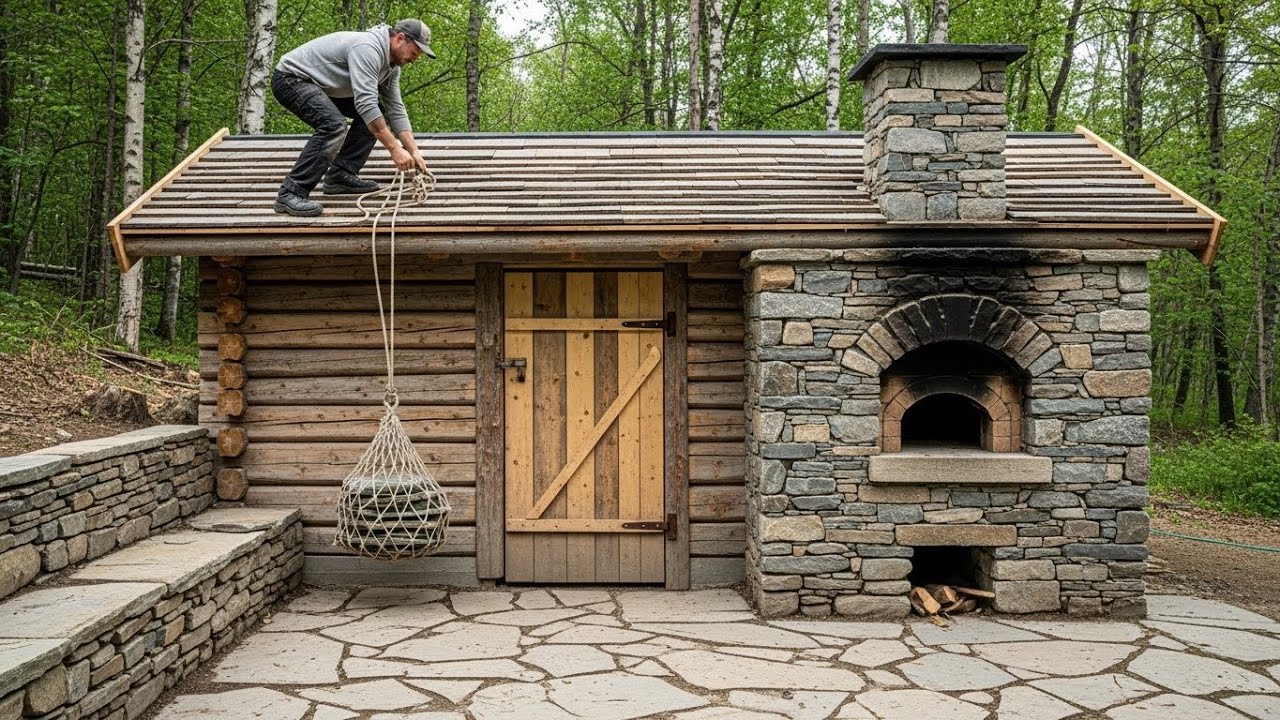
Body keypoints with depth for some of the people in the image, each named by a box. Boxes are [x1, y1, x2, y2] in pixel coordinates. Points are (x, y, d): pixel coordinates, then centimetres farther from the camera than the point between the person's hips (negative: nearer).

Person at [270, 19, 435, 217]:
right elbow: (365, 103, -35)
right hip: (290, 77, -10)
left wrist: (414, 151, -5)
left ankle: (340, 176, 4)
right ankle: (291, 193, -27)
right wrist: (394, 148, -34)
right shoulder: (368, 48, -27)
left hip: (321, 85, 10)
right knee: (334, 125, -31)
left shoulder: (392, 64, 3)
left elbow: (395, 110, 5)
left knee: (376, 114, 8)